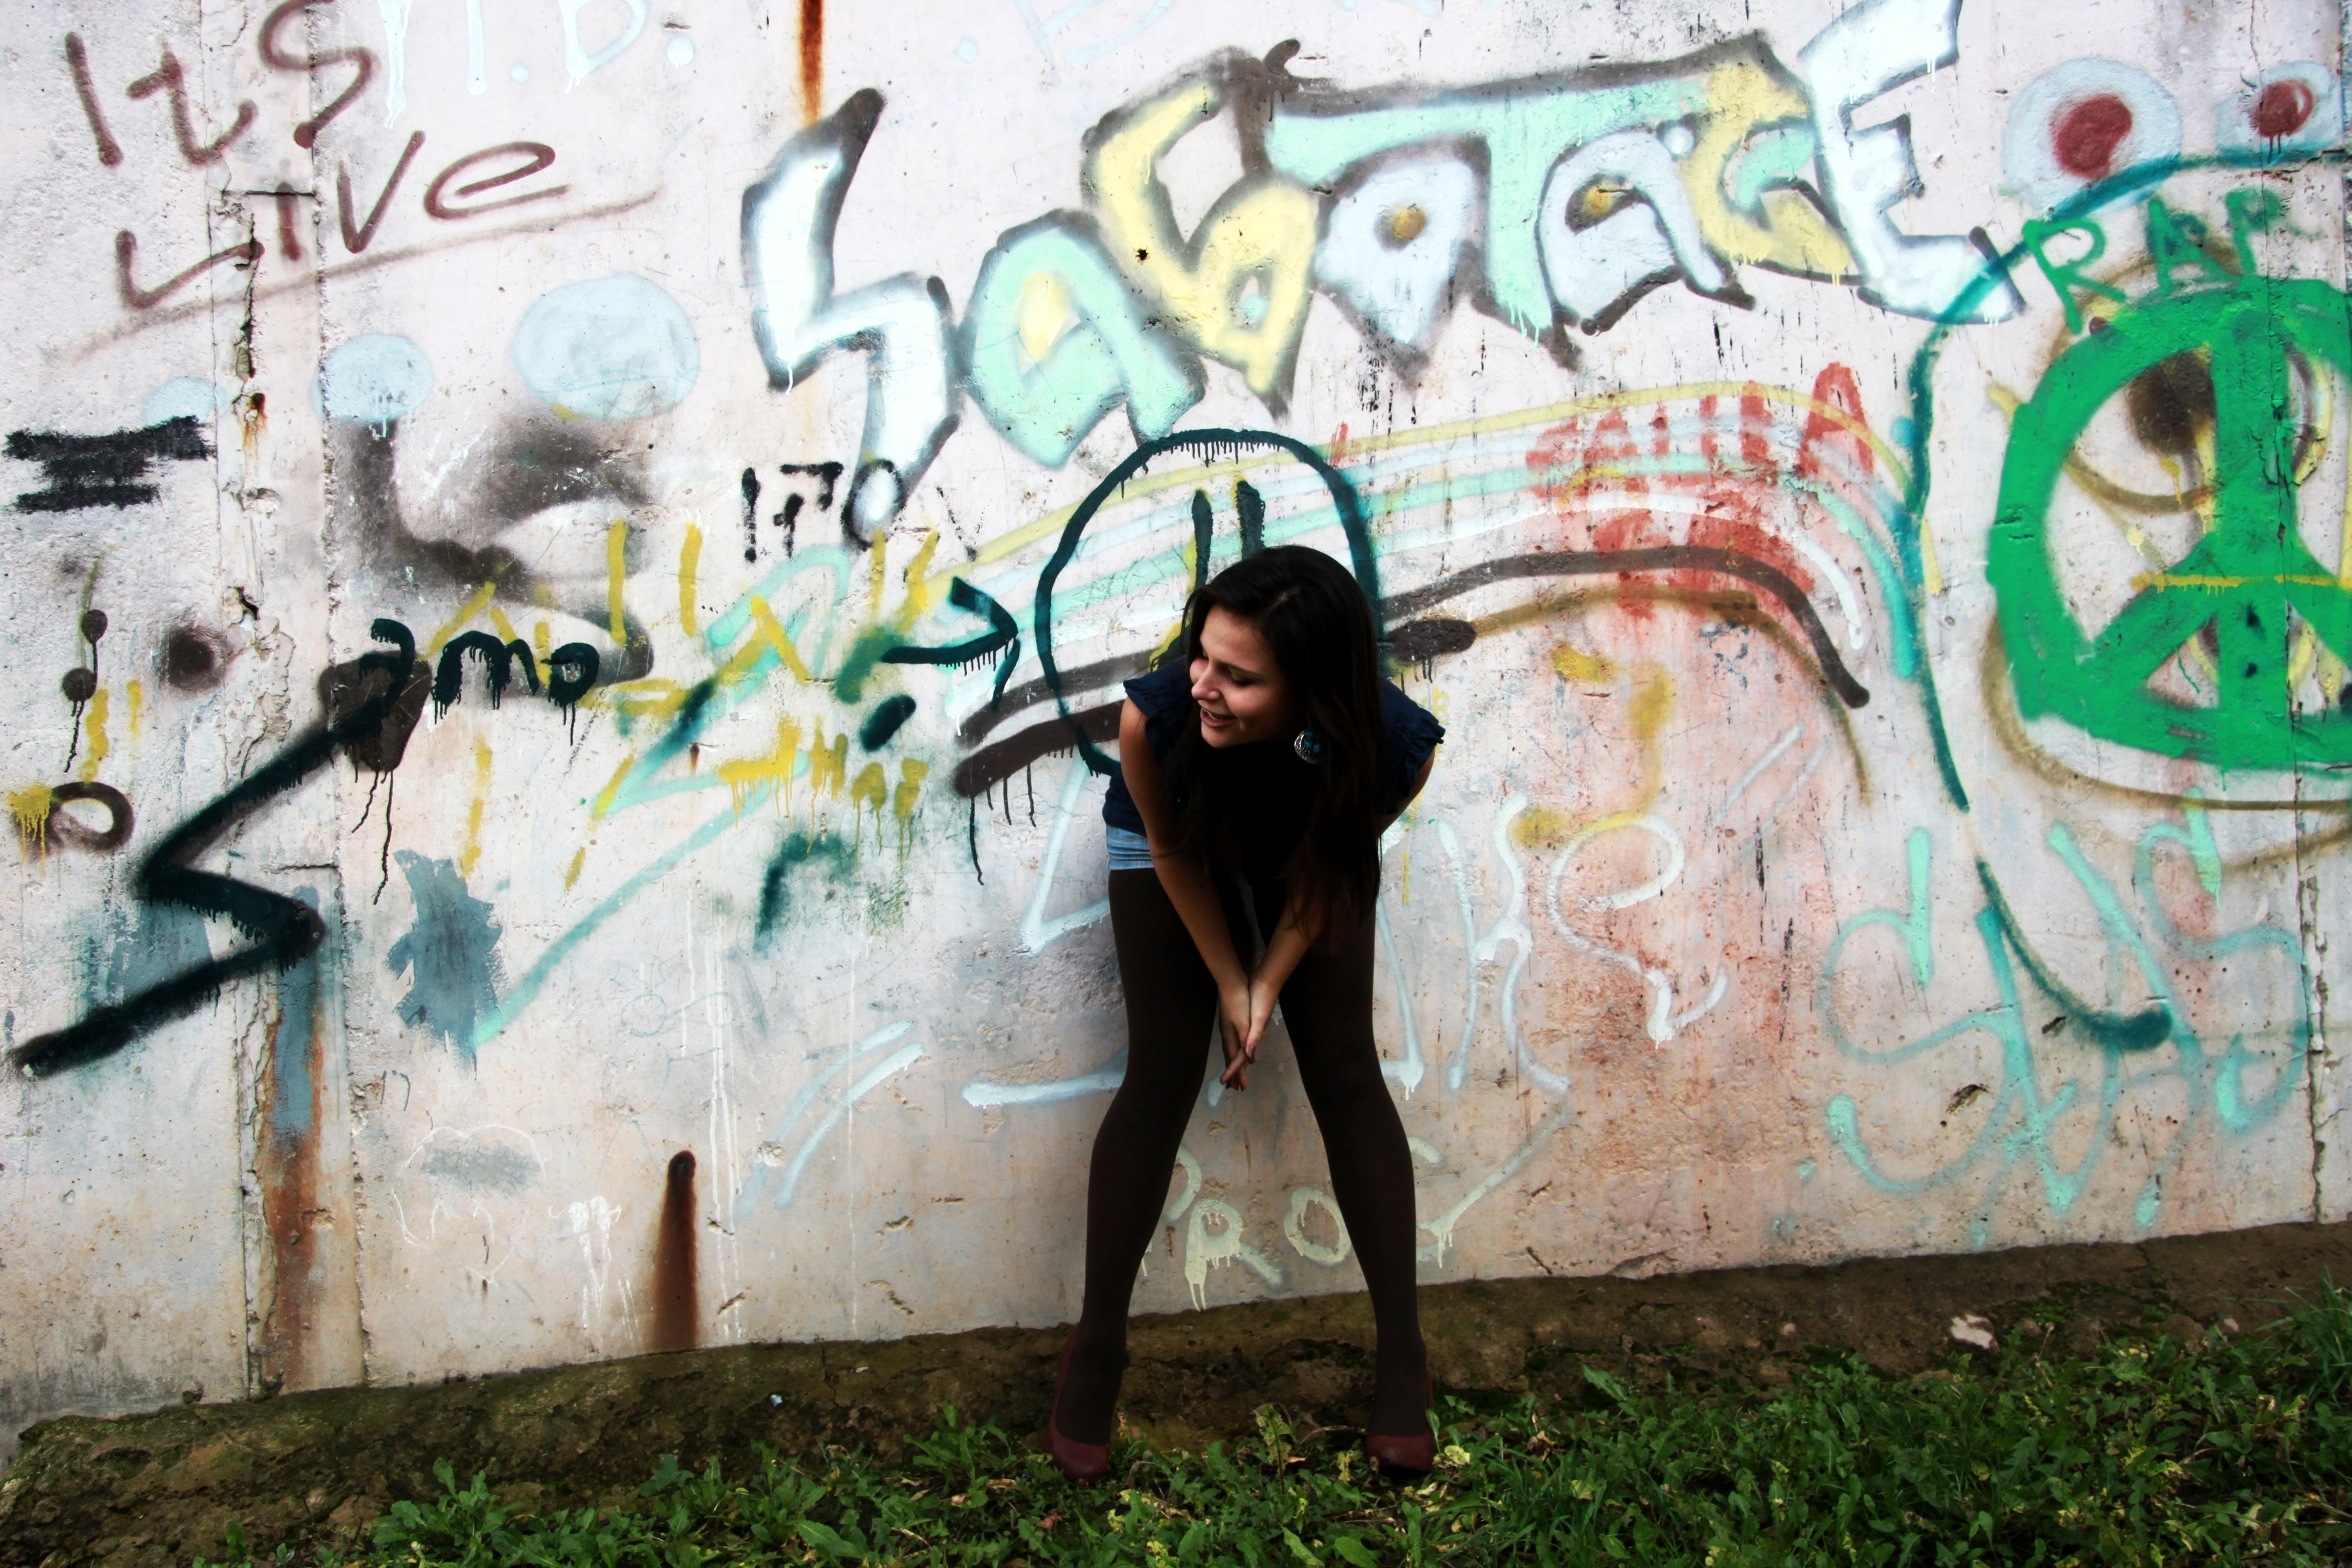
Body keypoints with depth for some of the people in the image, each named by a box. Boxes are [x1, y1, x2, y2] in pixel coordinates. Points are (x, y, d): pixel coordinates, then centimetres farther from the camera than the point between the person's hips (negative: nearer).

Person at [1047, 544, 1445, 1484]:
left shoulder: (1396, 746, -38)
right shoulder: (1154, 716, -41)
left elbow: (1326, 875, -17)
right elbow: (1174, 853, -20)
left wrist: (1270, 983, -13)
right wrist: (1227, 981, -12)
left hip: (1308, 849, 1)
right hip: (1175, 846, -1)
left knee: (1346, 1073, -4)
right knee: (1162, 1078, -8)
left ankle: (1402, 1349, 6)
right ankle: (1095, 1346, 5)